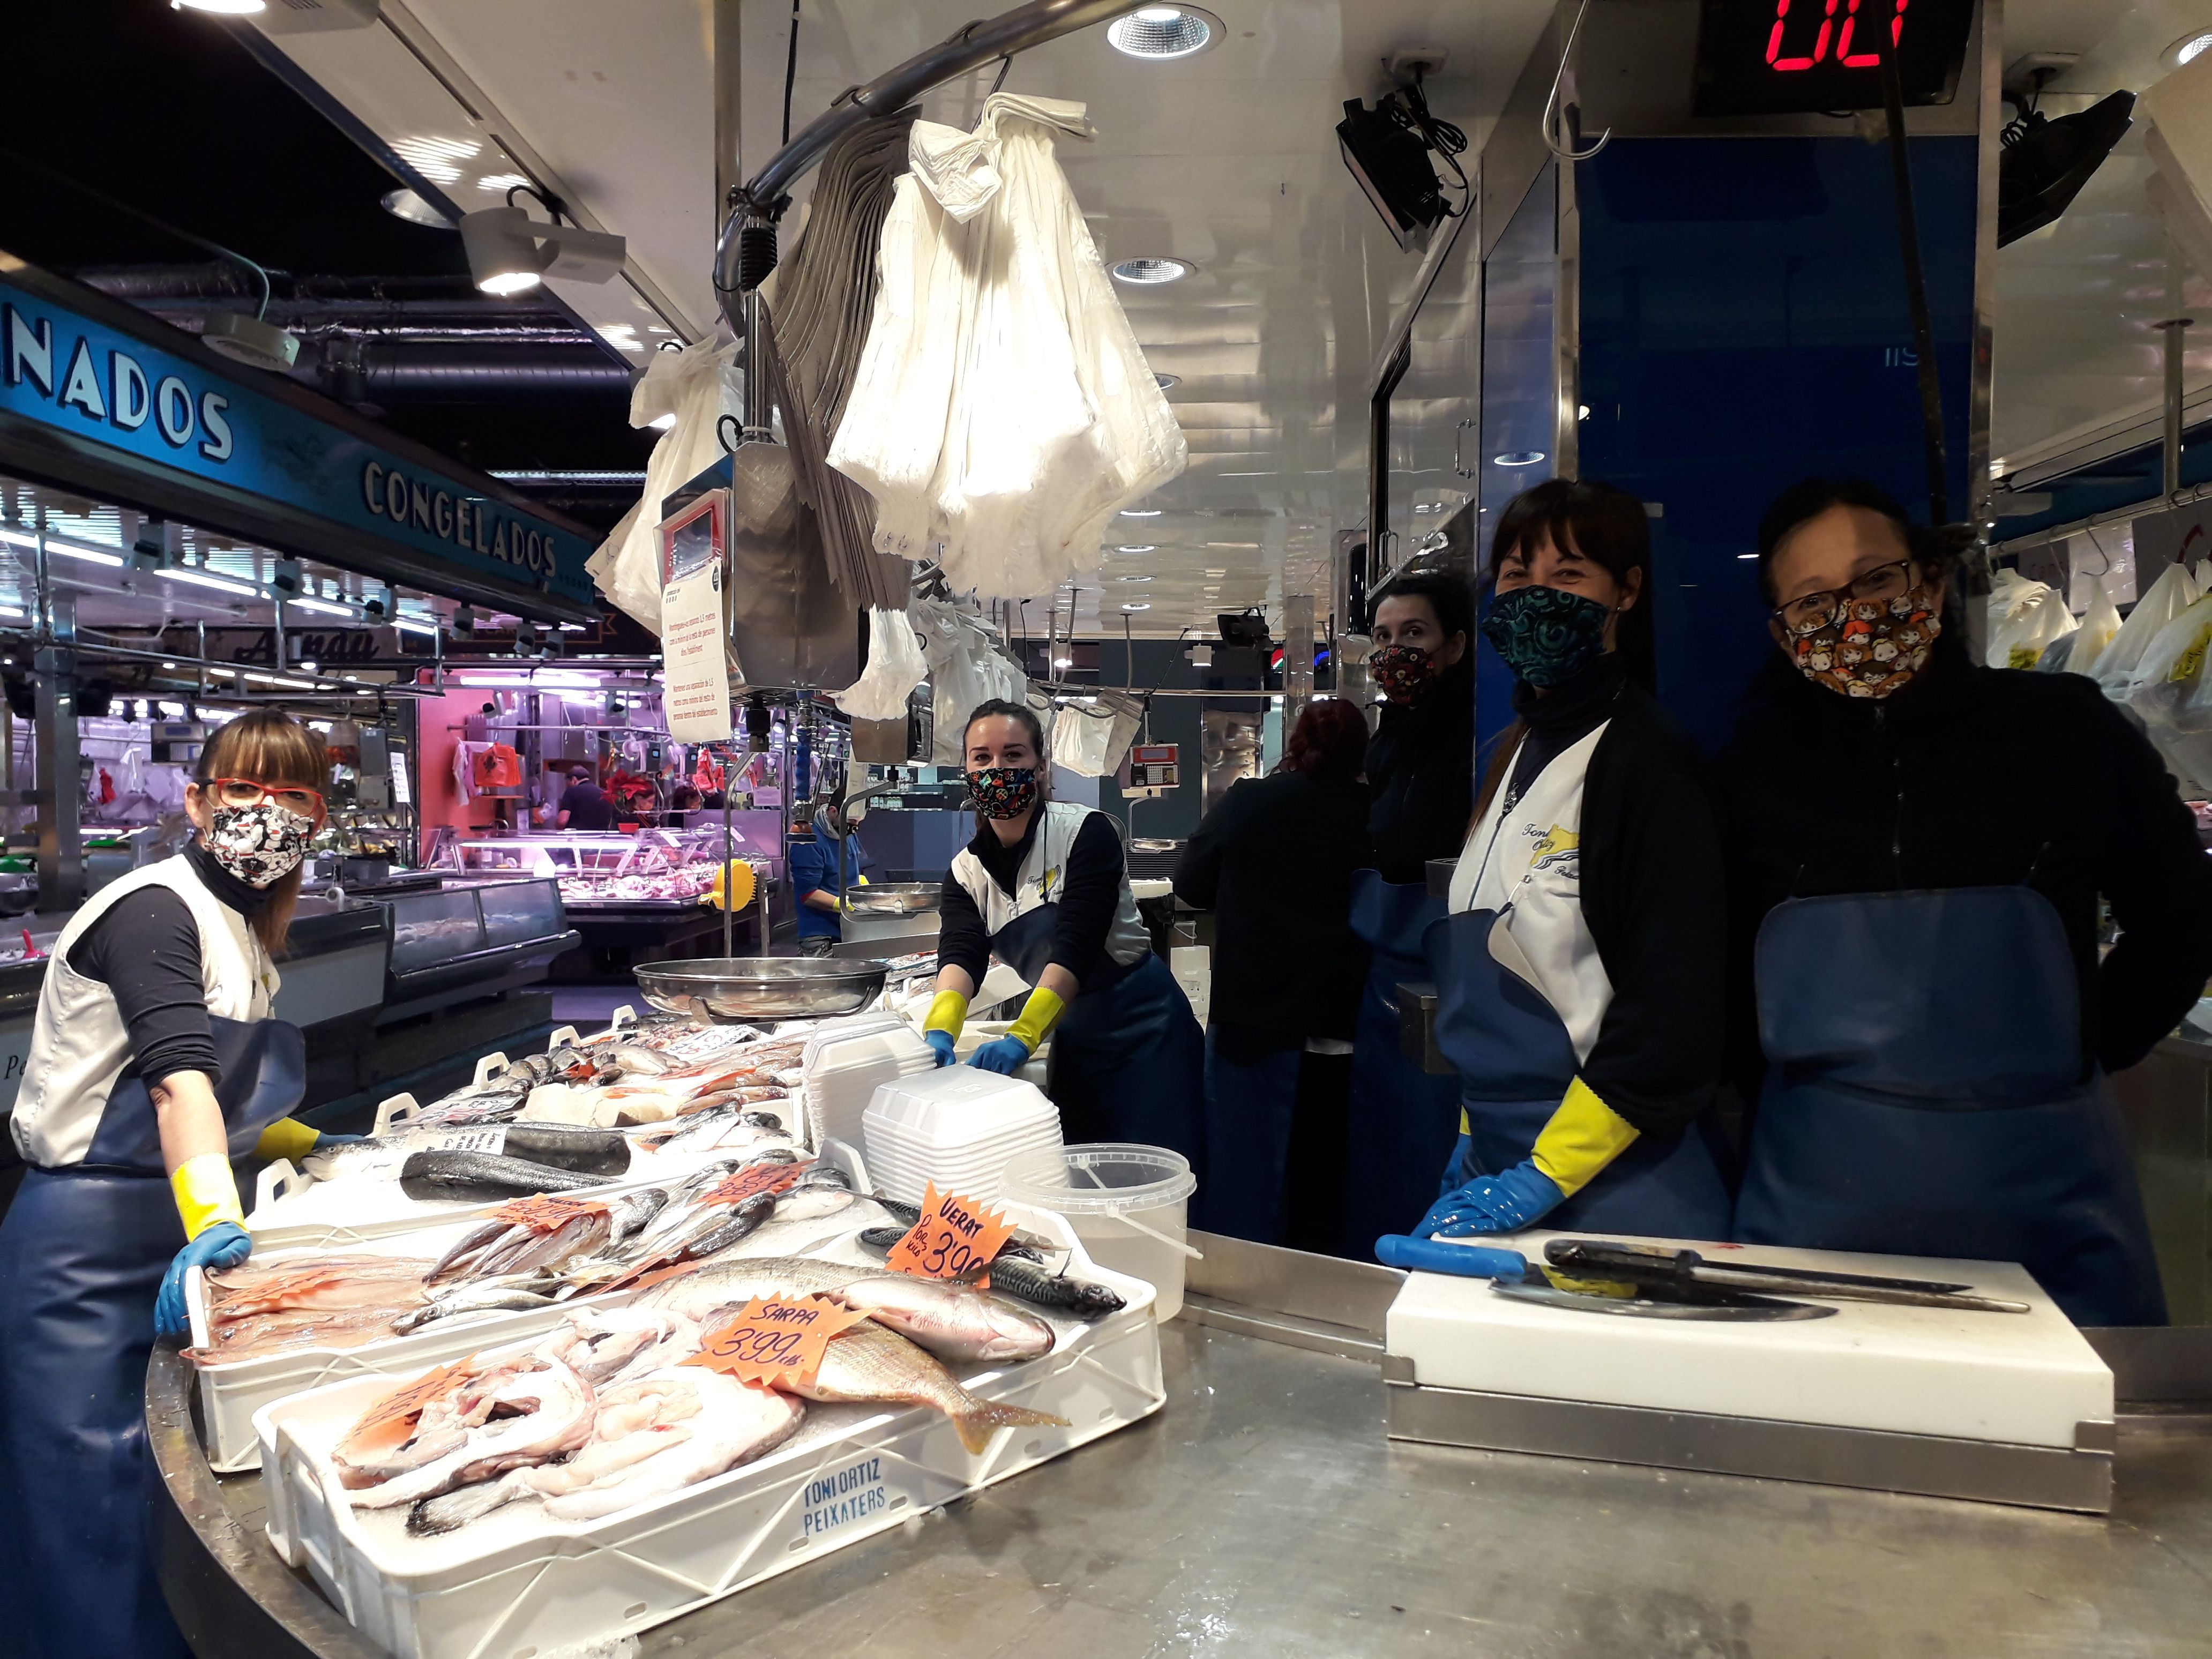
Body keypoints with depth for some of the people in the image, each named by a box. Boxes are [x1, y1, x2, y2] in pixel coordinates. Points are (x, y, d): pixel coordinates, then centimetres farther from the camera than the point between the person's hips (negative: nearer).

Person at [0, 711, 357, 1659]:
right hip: (85, 1249, -8)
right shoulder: (154, 908, -15)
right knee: (92, 1505, -2)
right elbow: (175, 1072, -30)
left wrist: (302, 1145, 17)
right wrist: (213, 1216, -41)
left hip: (163, 1244, 8)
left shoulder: (240, 928, 12)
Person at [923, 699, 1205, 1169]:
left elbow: (1075, 946, -25)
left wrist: (1022, 1038, -38)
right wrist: (940, 1031, -36)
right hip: (1075, 1039, 5)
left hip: (1143, 1028, -5)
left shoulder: (1085, 832, -15)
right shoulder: (967, 871, 1)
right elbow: (961, 953, -16)